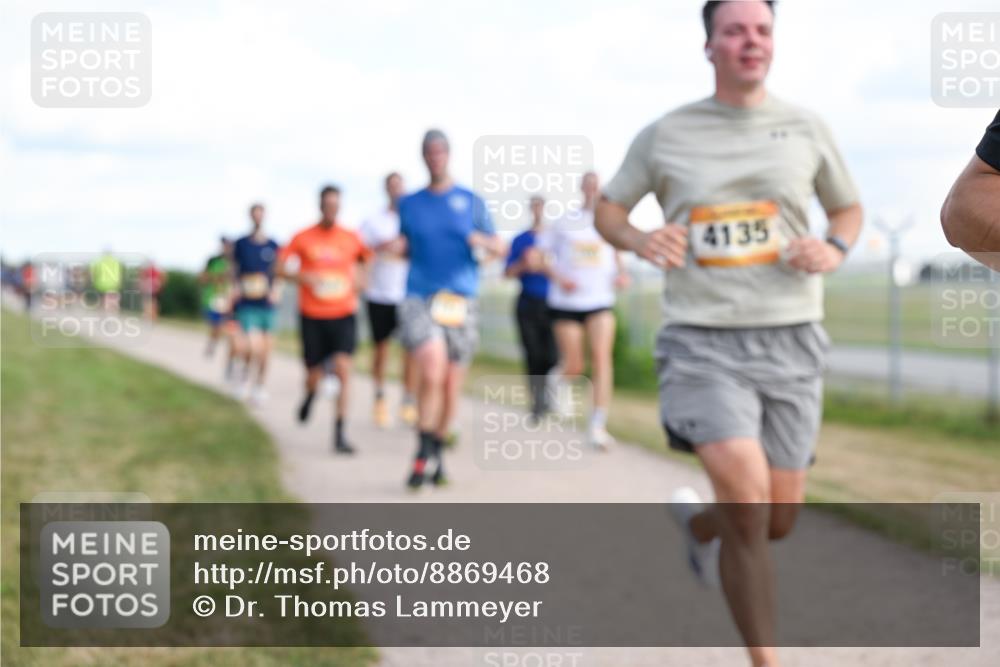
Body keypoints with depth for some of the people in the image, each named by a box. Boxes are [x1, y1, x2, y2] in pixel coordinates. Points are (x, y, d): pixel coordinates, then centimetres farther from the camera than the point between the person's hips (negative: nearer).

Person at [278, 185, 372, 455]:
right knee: (314, 375, 4)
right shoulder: (303, 238, 1)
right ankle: (310, 395, 43)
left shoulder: (351, 238, 4)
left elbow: (368, 259, 19)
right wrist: (302, 277, -18)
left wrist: (359, 277, -2)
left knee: (343, 368, -16)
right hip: (312, 315, 0)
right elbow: (280, 268, 1)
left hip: (343, 314, 0)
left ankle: (340, 433, -14)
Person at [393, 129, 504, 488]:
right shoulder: (409, 203, 11)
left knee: (451, 385, 4)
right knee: (432, 368, -23)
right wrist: (397, 246, -2)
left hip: (460, 300, 1)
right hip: (419, 297, -1)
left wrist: (480, 240, -16)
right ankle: (422, 453, -13)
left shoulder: (471, 201, 7)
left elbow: (498, 248, 6)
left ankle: (437, 453, 25)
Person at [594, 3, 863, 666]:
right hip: (702, 341, -3)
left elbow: (849, 208, 19)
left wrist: (835, 249, -4)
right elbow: (608, 210, 13)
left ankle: (696, 520, 44)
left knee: (779, 521, 8)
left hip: (791, 339, 3)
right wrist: (641, 240, -9)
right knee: (747, 497, -21)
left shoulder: (805, 128, 5)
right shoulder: (666, 134, 2)